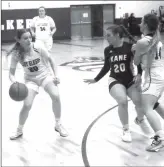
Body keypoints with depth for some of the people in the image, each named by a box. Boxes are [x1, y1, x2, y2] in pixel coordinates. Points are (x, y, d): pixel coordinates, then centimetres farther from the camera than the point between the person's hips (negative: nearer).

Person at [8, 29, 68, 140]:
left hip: (45, 75, 0)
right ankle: (19, 131, 11)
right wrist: (14, 81, -34)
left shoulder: (38, 48, -18)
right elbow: (12, 73, -12)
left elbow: (50, 60, -1)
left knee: (56, 96, -23)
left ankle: (58, 125, -3)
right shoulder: (16, 54, -17)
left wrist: (55, 75, -6)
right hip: (31, 79, 0)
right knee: (27, 105, -14)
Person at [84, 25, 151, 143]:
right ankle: (126, 130, -4)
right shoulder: (108, 50, 1)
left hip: (130, 80, -1)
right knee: (122, 101, -26)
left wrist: (139, 75, -19)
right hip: (115, 80, 1)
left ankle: (140, 119, 17)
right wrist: (96, 80, 17)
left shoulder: (129, 47, -10)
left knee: (140, 101, -21)